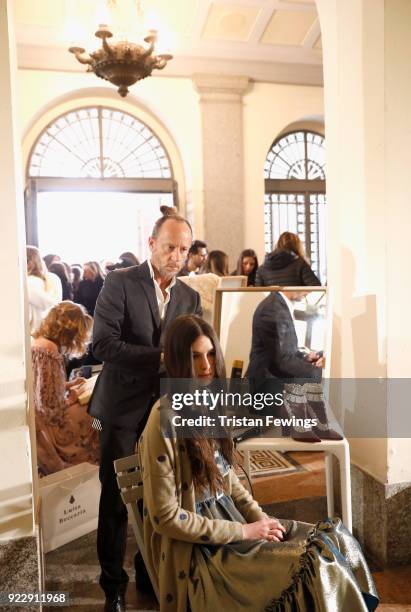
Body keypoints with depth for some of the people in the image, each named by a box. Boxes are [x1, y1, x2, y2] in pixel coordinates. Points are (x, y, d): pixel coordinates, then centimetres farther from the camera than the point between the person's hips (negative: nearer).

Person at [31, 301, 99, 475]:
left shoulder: (37, 342, 4)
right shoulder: (49, 351, -26)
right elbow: (51, 410, -26)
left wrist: (66, 386, 9)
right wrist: (70, 399, -8)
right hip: (45, 428, -9)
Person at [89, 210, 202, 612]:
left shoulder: (190, 297, 6)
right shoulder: (119, 283, -9)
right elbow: (103, 343, -18)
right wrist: (160, 357, -23)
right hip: (123, 408, -4)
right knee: (115, 499, 9)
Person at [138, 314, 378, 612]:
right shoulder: (165, 420, -21)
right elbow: (165, 516, -19)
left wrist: (261, 519, -3)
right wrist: (243, 532, -16)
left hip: (230, 519, 7)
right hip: (198, 548, -7)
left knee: (336, 539, -4)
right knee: (317, 567, -17)